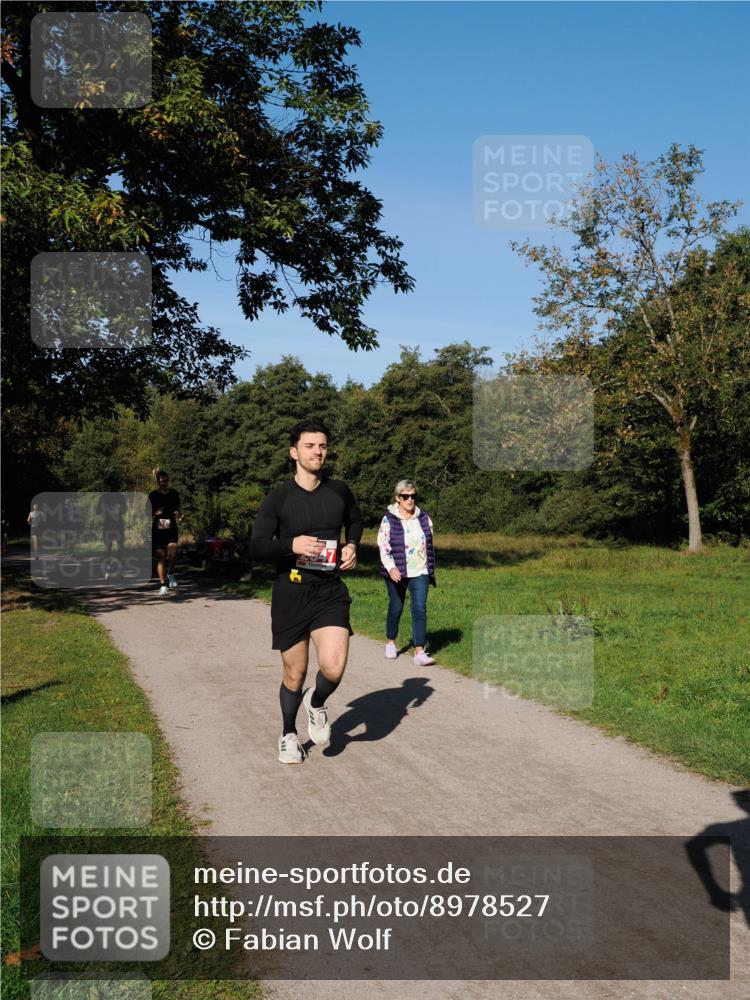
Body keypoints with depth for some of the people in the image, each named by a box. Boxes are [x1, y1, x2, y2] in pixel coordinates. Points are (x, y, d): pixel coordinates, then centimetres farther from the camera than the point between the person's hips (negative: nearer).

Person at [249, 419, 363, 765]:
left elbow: (354, 521, 25)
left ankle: (317, 704, 18)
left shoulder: (340, 492, 4)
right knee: (294, 675, 9)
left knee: (333, 668, -17)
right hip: (290, 593, -1)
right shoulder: (278, 498, -4)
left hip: (330, 591, 1)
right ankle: (288, 734, 36)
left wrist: (352, 546, 5)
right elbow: (256, 547, -7)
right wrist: (292, 544, -23)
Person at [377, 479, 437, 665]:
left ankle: (419, 652, -11)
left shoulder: (424, 518, 7)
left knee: (420, 609, -9)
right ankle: (390, 643, 35)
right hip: (396, 573, -2)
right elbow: (383, 546, -11)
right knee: (396, 607, 11)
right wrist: (391, 568, -24)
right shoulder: (388, 520, -5)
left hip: (419, 573, 2)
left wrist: (431, 569, 14)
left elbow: (429, 545, 14)